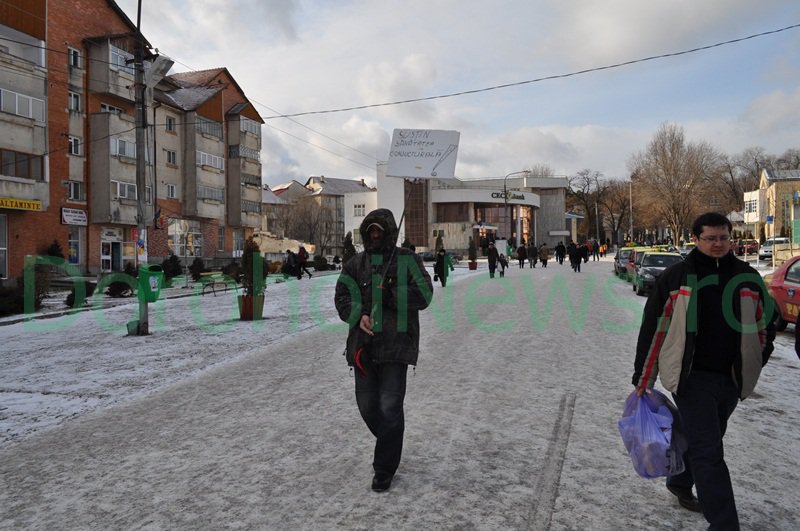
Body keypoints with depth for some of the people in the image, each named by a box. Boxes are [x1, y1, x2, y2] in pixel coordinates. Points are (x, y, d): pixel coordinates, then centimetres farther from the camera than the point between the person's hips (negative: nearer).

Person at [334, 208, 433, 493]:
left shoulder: (407, 260, 0)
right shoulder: (355, 264, 9)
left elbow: (423, 295, -7)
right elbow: (342, 296, 3)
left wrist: (392, 293, -17)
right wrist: (359, 315, -15)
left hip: (396, 344, -4)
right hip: (363, 344, 4)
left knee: (390, 407, -4)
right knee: (367, 405, 14)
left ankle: (385, 468, 13)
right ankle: (388, 444, 43)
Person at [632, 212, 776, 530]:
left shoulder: (747, 277, 4)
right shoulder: (676, 277, -7)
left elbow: (767, 321, 18)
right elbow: (653, 328, -5)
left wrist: (755, 362, 15)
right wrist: (642, 377, -5)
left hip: (731, 379, 5)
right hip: (692, 377, -5)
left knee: (702, 439, 20)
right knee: (708, 451, -6)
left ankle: (680, 483, 44)